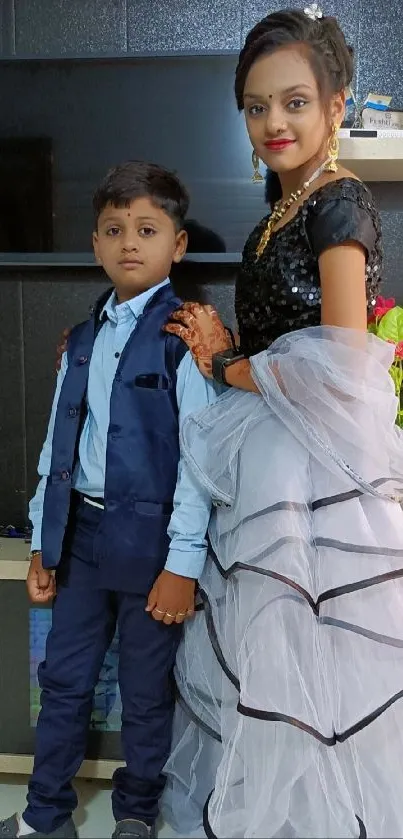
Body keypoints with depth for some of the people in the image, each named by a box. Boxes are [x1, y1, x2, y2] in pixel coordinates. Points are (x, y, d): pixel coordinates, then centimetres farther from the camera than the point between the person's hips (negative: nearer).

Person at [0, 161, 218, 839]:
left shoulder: (186, 338, -10)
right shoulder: (82, 340, 10)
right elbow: (57, 445, 12)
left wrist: (183, 560, -15)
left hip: (150, 538, -5)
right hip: (81, 532, 6)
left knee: (146, 693, 10)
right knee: (63, 680, 15)